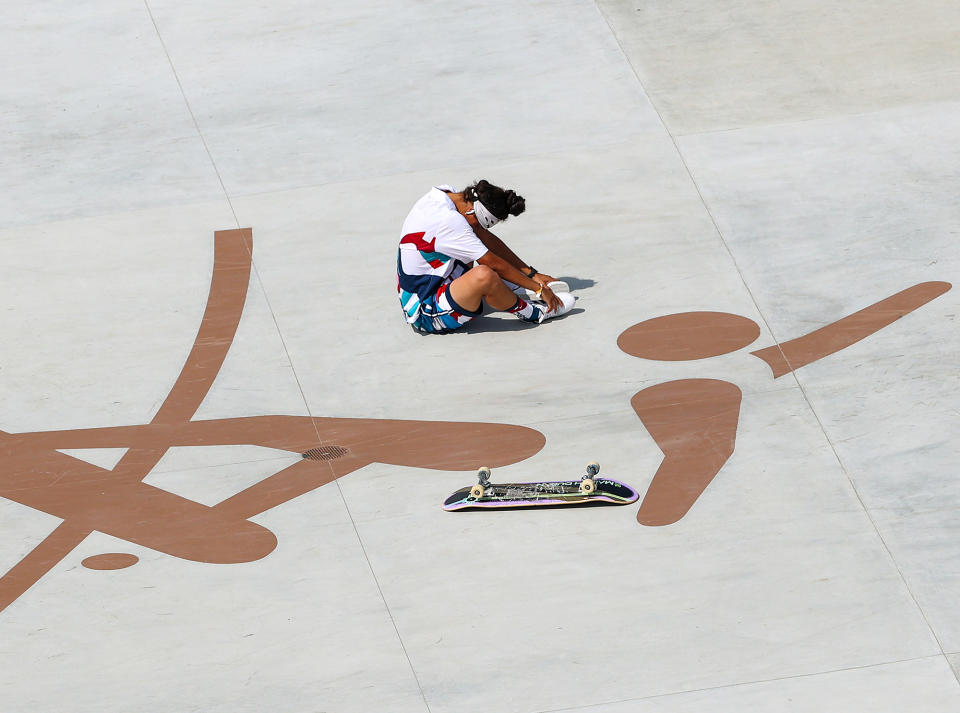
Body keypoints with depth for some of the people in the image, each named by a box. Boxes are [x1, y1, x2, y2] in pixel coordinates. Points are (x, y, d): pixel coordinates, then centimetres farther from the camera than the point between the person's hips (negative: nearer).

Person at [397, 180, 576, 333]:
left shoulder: (447, 194, 2)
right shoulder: (447, 221, -25)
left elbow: (488, 240, 11)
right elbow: (495, 265, -17)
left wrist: (532, 274, 11)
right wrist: (539, 289, -8)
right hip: (425, 315, -11)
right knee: (484, 274, -32)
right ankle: (532, 312, -9)